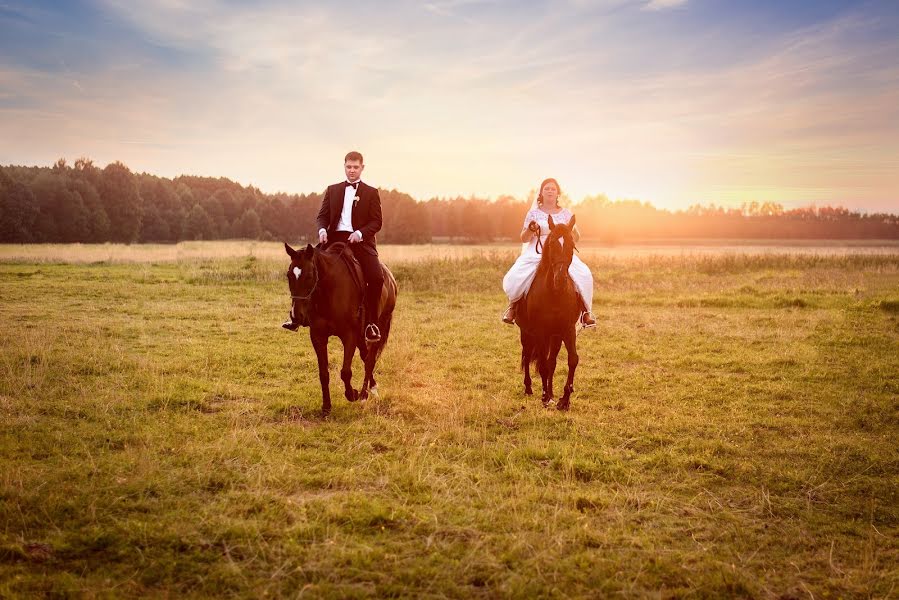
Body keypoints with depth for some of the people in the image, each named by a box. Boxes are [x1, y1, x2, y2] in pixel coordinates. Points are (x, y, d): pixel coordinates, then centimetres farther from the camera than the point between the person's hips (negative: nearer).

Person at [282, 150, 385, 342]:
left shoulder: (371, 193, 9)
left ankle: (371, 322, -10)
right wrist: (322, 230, -11)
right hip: (335, 238, 3)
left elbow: (376, 222, 2)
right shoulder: (333, 190, 17)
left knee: (376, 277, -23)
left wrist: (360, 233, -16)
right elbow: (322, 215, 12)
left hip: (360, 241, -3)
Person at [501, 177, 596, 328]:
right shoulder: (533, 213, 9)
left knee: (584, 275, -24)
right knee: (515, 277, -26)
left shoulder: (566, 214, 12)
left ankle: (586, 310, -8)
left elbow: (576, 238, 12)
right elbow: (524, 239, 8)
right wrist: (530, 229, -13)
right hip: (536, 253, -1)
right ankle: (513, 305, -1)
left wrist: (571, 230, -11)